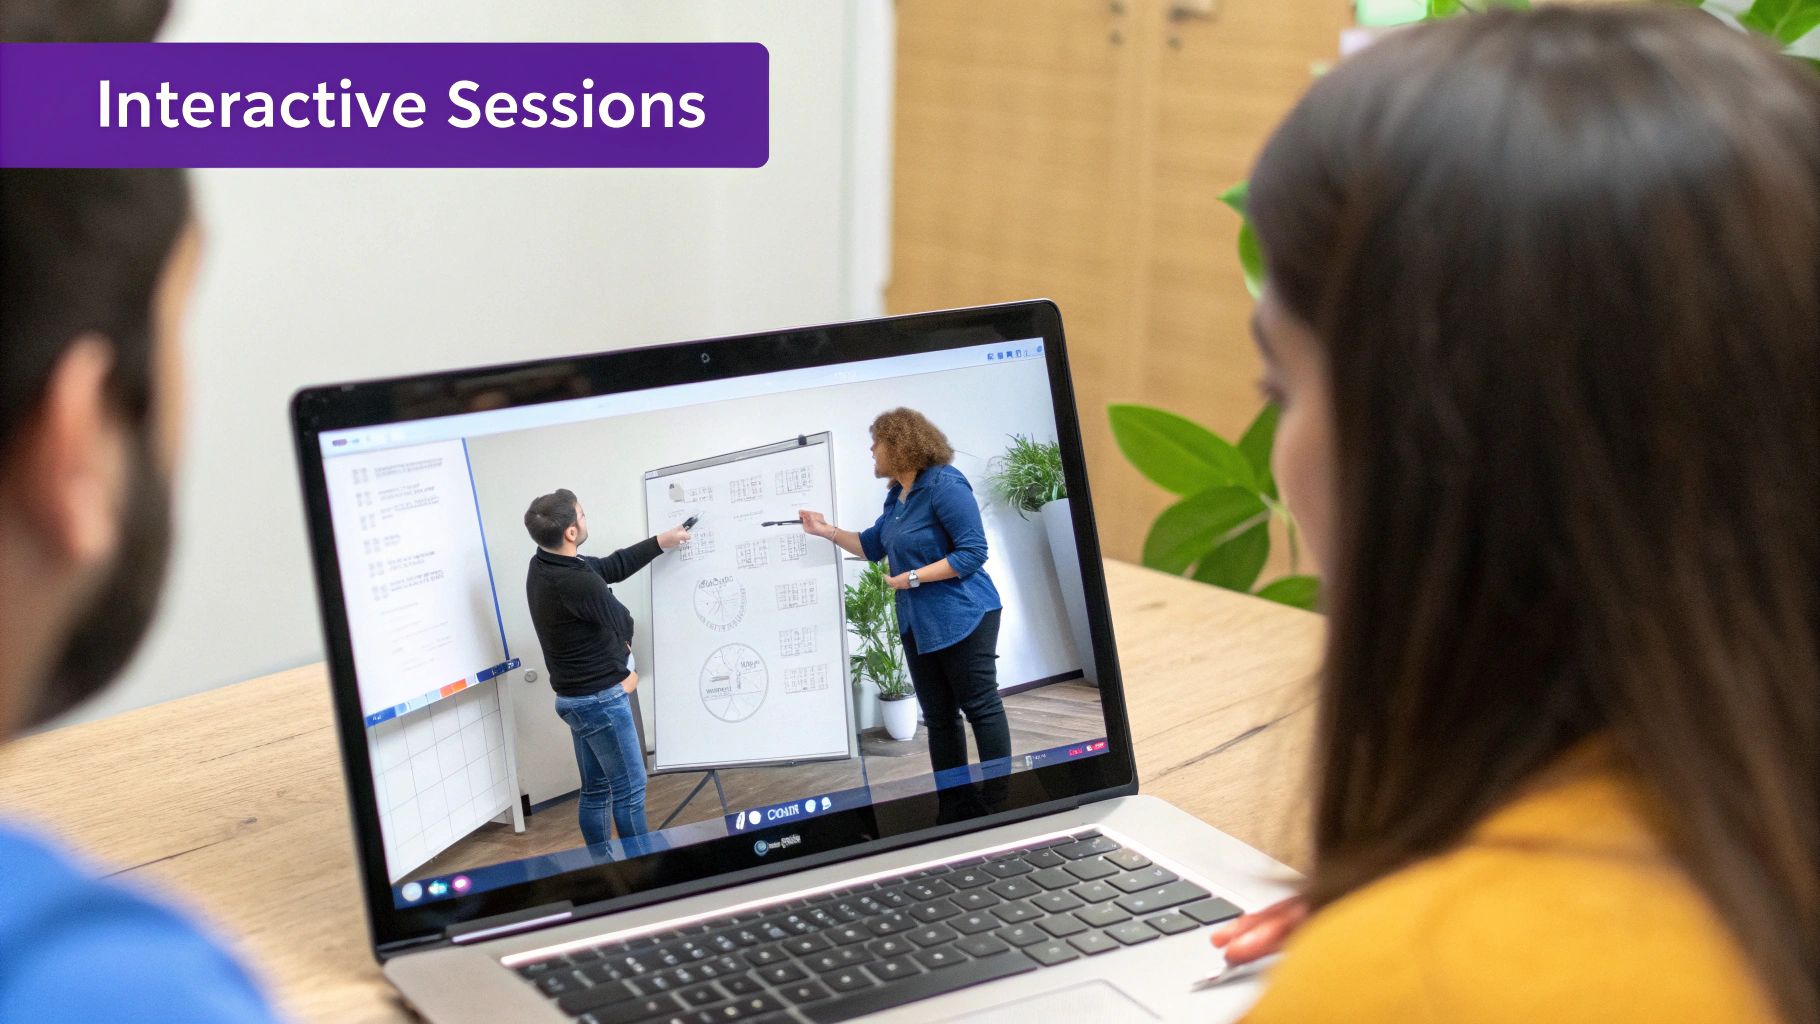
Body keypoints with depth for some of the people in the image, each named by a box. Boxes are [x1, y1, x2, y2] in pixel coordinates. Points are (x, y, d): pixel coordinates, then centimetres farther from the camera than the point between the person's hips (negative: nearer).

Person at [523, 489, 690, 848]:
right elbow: (623, 624, -10)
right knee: (629, 790, -1)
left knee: (595, 790, 16)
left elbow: (611, 567, 12)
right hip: (600, 699, -9)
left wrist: (660, 543, 13)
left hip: (575, 697, 9)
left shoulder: (543, 566, 0)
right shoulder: (580, 583, -29)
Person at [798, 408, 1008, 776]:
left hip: (962, 617, -9)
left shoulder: (944, 485, -16)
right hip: (918, 622, 9)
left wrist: (913, 578, -19)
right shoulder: (897, 496, 11)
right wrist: (827, 531, 14)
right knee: (938, 716, 12)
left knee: (981, 707, -5)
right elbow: (872, 546, 26)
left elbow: (973, 552, -21)